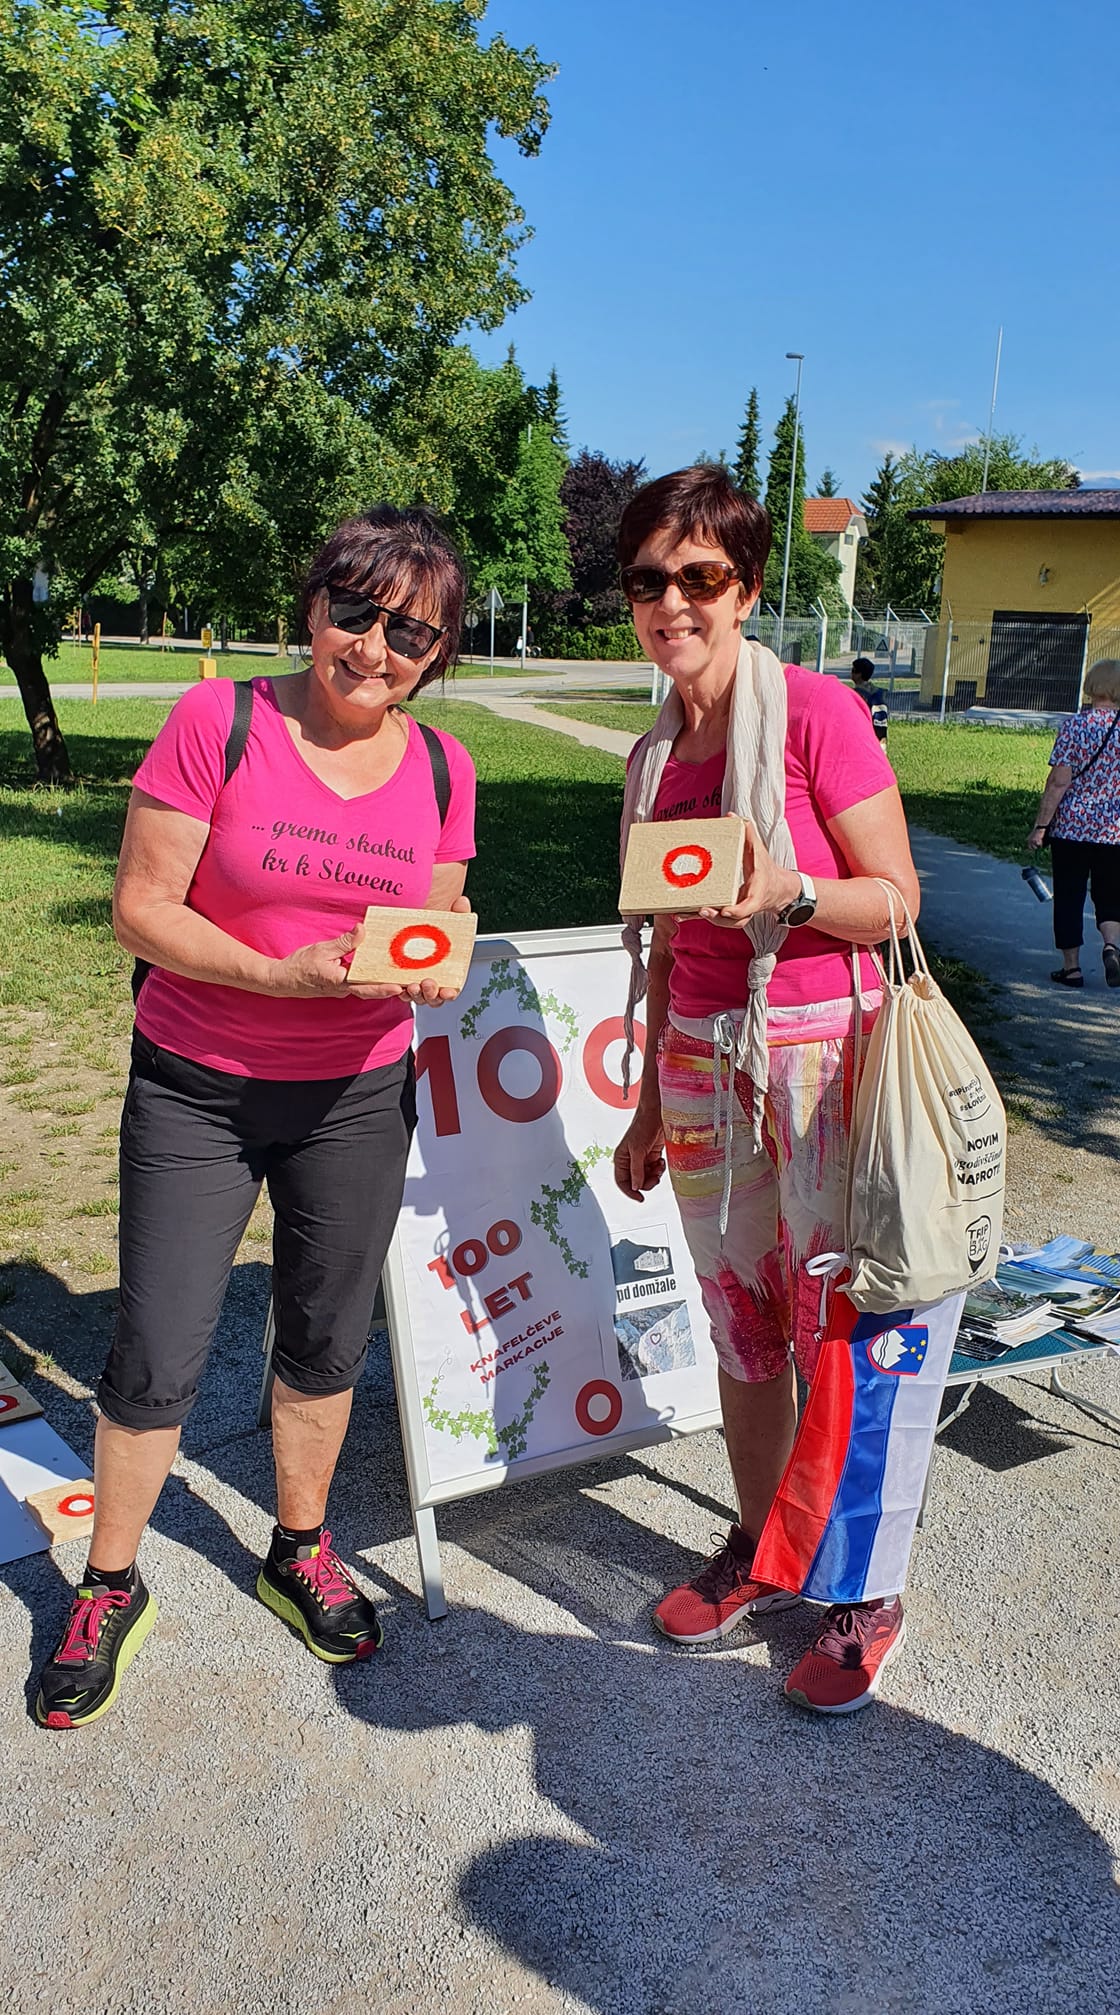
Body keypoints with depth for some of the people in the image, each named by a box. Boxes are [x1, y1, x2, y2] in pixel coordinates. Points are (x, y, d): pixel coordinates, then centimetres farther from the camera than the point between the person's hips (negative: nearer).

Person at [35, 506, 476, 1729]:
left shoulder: (441, 769, 0)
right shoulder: (218, 723, -12)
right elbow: (141, 909, -13)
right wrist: (283, 973, -25)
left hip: (357, 1096, 3)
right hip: (194, 1090, -3)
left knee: (326, 1340, 16)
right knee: (156, 1355, 4)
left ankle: (299, 1554, 41)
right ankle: (109, 1587, 30)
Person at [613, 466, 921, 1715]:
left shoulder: (816, 711, -9)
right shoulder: (659, 755, 10)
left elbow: (897, 898, -9)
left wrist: (786, 891, -28)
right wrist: (650, 1100, 17)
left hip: (821, 1048, -6)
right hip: (702, 1057, 6)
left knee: (841, 1331, 1)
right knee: (739, 1323, 15)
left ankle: (866, 1595, 21)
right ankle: (760, 1548, 34)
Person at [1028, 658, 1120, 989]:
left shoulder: (1075, 726, -10)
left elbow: (1059, 782, -13)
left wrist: (1040, 826, -8)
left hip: (1071, 826, -2)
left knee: (1069, 897, 9)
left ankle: (1071, 968, 12)